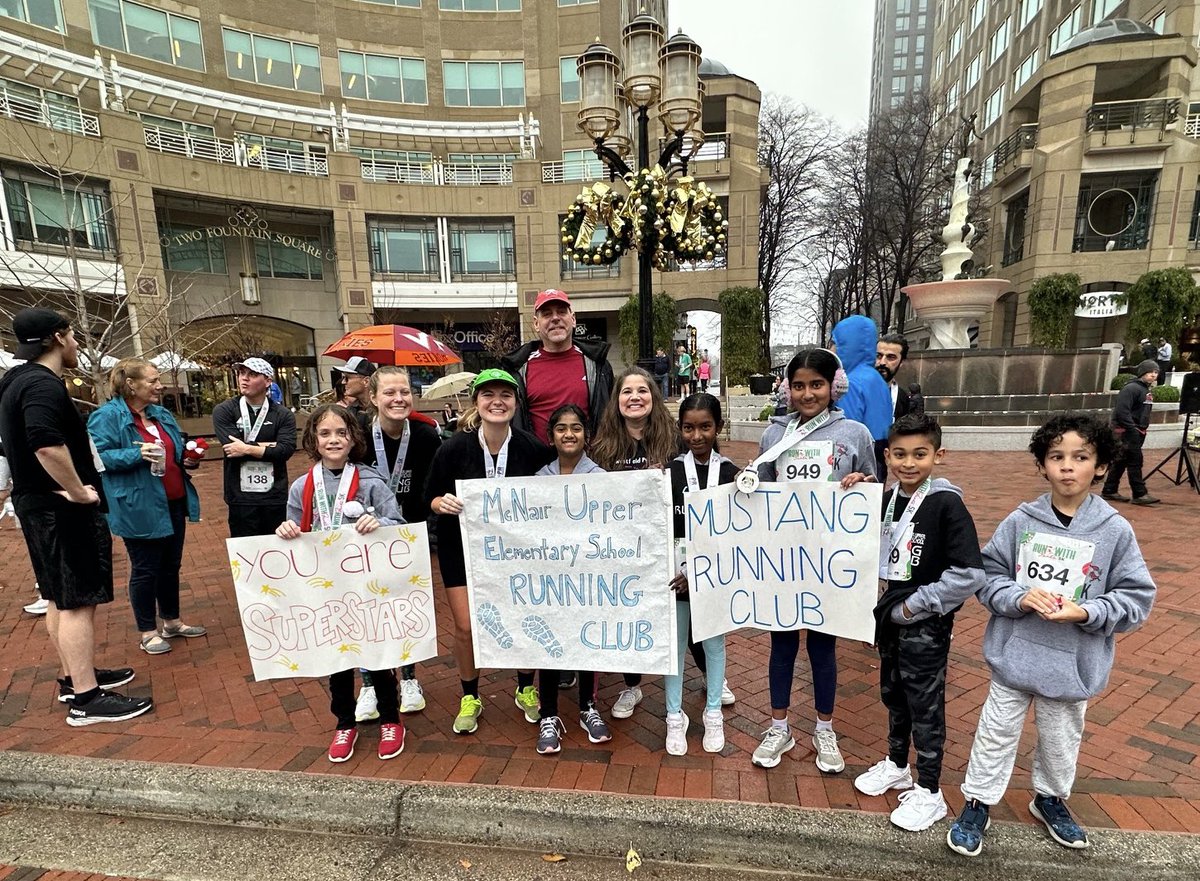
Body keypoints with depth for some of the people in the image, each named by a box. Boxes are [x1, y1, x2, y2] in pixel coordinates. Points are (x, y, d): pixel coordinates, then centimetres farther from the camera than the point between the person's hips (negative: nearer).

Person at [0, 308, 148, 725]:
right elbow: (47, 443, -35)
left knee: (60, 598, 18)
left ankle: (74, 676, 31)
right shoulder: (43, 384, -19)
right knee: (77, 602, -5)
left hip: (38, 503, 11)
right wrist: (79, 491, -23)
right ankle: (86, 698, 2)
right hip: (62, 509, -11)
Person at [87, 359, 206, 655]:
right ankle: (147, 632, 20)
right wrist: (137, 454, -29)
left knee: (171, 565, 16)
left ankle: (171, 621, 31)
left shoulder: (162, 414, 11)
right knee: (145, 570, 5)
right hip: (140, 509, -7)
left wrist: (187, 460, 1)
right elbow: (98, 456, -17)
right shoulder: (108, 415, -11)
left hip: (173, 503, 7)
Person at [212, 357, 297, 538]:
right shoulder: (224, 411, 1)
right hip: (241, 498, -1)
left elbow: (286, 450, -12)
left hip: (275, 498, 1)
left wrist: (248, 449, -15)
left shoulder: (284, 415, 2)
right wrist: (268, 446, -8)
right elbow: (233, 446, -13)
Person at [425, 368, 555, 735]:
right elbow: (430, 497, -7)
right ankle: (470, 697, 30)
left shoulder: (532, 447, -16)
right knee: (466, 627, 1)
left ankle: (526, 690, 33)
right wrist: (443, 503, -27)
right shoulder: (454, 448, -17)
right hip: (462, 547, 0)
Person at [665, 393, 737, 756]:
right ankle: (675, 716, 29)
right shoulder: (669, 471, -5)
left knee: (713, 641, 15)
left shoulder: (730, 474, -6)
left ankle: (713, 714, 35)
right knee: (675, 642, 11)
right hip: (676, 569, 0)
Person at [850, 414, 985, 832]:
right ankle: (896, 765, 42)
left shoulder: (947, 504, -18)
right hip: (891, 616, 6)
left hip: (927, 624, -6)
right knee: (893, 695, 21)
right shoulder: (889, 499, 1)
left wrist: (916, 605, -18)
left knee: (925, 706, 8)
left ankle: (929, 793, 27)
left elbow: (969, 574, -23)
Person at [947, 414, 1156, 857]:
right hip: (1014, 654, -1)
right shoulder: (1020, 521, -10)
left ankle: (1050, 798, 50)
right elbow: (986, 575, -3)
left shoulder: (1116, 530, -9)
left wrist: (1086, 613, -19)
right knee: (997, 733, 13)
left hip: (1073, 662, 1)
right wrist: (1019, 597, -20)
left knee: (1061, 738, 23)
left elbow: (1136, 598, -4)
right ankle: (977, 804, 31)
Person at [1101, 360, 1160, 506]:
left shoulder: (1147, 390, 15)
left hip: (1137, 432, 9)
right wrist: (1133, 429, -19)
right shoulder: (1131, 388, -13)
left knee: (1121, 461, 10)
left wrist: (1143, 428, 12)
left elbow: (1144, 412, 22)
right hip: (1127, 431, -9)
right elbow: (1121, 411, -20)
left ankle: (1109, 491, 15)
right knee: (1135, 461, -7)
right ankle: (1140, 494, -3)